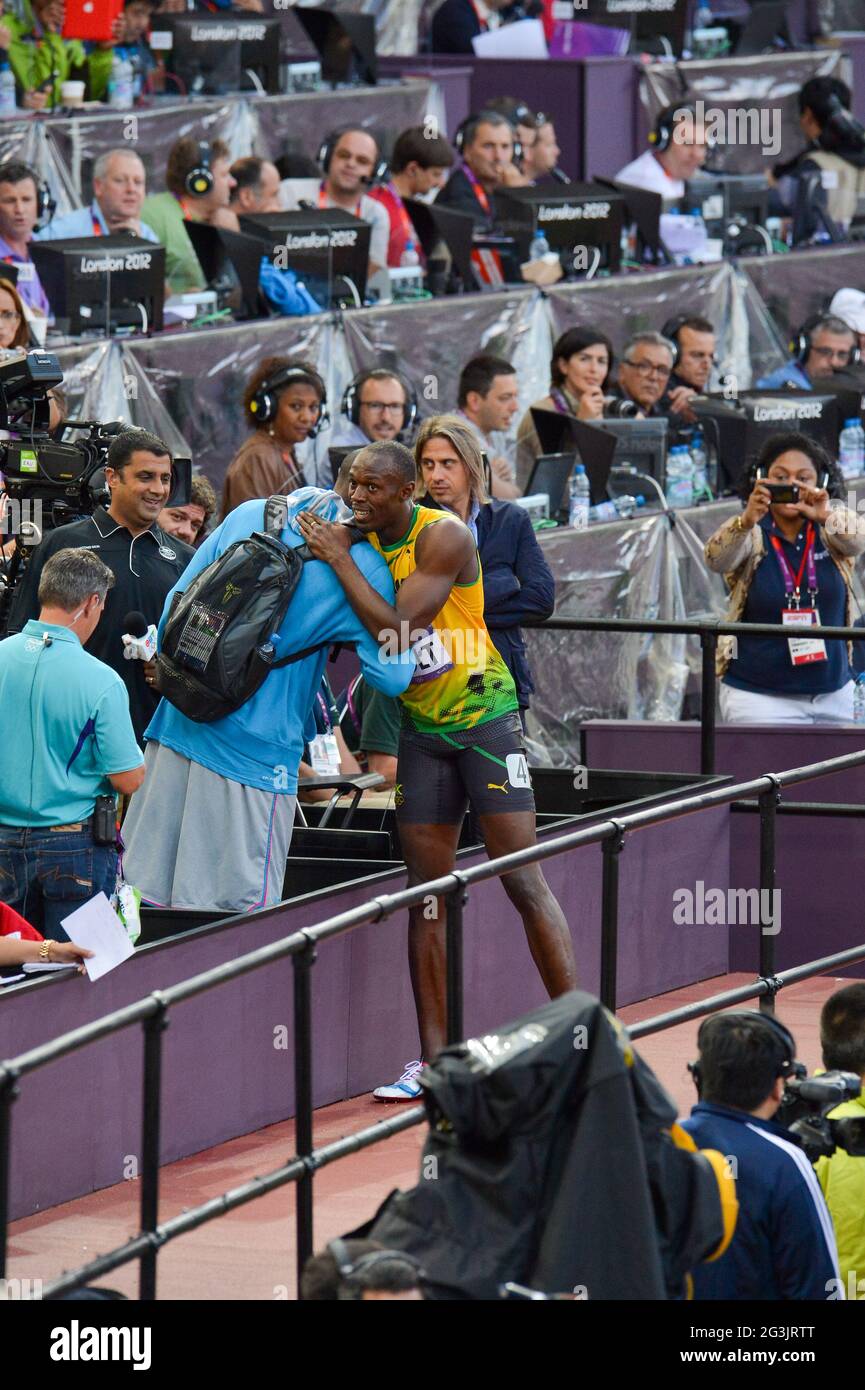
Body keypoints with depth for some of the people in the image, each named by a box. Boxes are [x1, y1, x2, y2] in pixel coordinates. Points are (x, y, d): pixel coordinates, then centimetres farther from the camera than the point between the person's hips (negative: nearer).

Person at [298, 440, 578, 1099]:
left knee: (525, 883, -8)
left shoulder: (444, 537, -17)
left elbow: (396, 627, -26)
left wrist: (340, 559, -21)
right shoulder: (361, 541, 2)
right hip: (422, 729, 6)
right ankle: (434, 1061, 6)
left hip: (485, 716, -6)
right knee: (427, 898, 3)